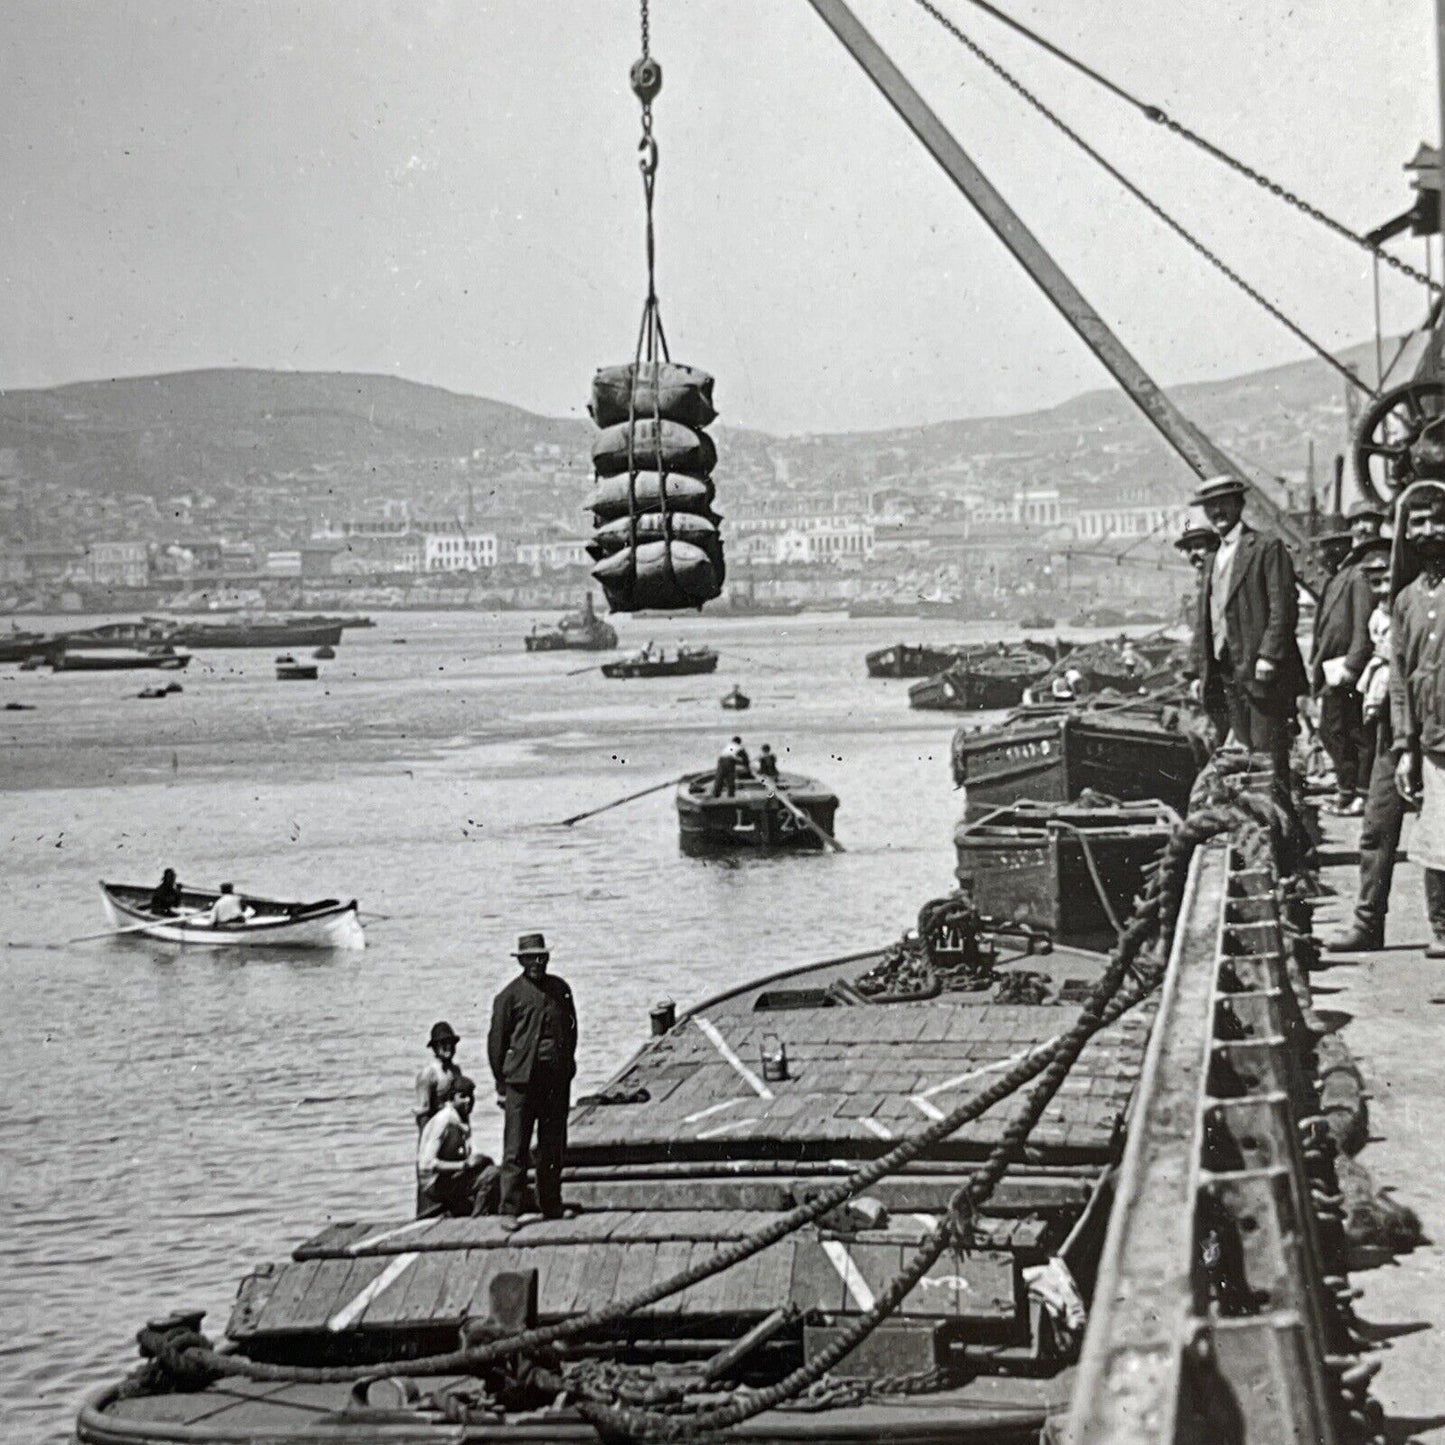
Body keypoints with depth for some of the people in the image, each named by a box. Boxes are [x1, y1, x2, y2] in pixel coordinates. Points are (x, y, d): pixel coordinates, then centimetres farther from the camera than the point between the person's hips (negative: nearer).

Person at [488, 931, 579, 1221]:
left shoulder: (560, 989, 12)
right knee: (516, 1148, -6)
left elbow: (571, 1030, 19)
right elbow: (496, 1042, 1)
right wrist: (501, 1085, 0)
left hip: (556, 1078, 4)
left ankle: (551, 1205, 19)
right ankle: (510, 1209, -5)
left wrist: (566, 1069, 13)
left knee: (553, 1147, 9)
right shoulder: (510, 995, -2)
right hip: (522, 1078, -4)